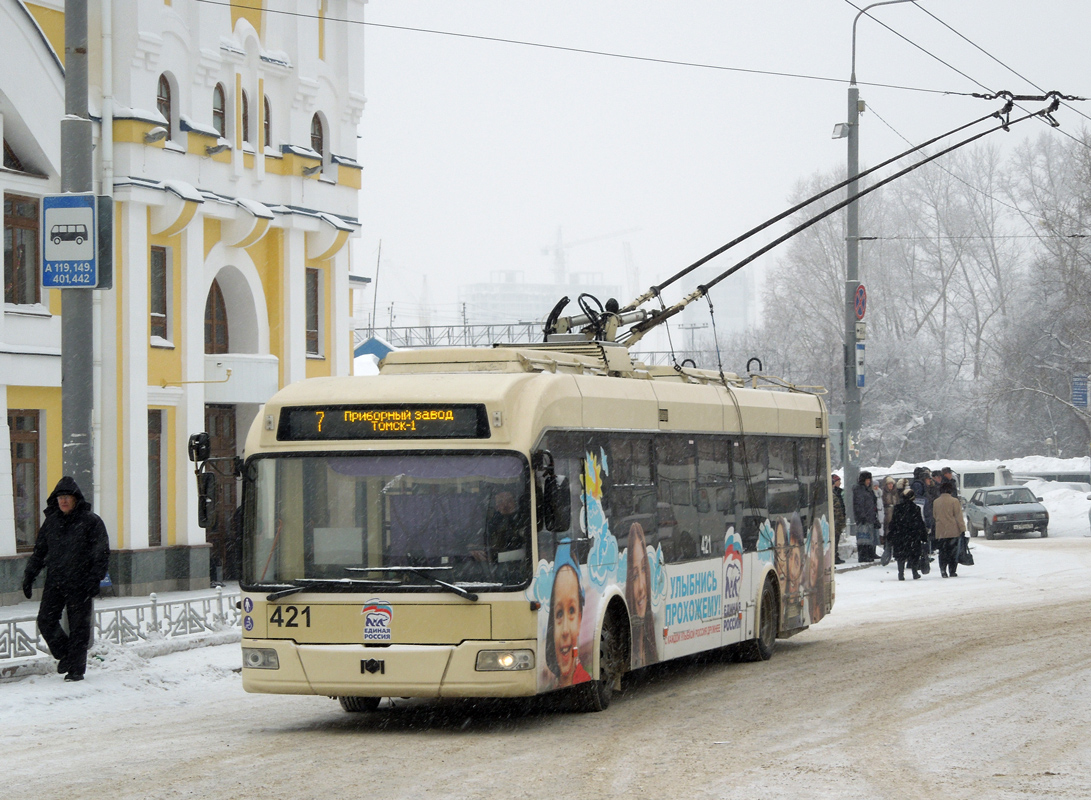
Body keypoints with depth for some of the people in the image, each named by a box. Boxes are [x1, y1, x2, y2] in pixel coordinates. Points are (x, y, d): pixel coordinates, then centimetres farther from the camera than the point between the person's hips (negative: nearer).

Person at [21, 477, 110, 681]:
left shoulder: (91, 521, -3)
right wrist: (29, 576, 13)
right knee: (46, 620, -4)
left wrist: (95, 579, -13)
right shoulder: (51, 521, 11)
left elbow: (102, 554, -4)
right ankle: (64, 654, 19)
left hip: (80, 584, -4)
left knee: (78, 627, -1)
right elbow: (40, 551, 19)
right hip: (54, 583, 4)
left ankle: (76, 668, 8)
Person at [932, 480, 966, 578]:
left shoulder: (936, 502, 6)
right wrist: (962, 529, -4)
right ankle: (952, 571, 4)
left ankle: (943, 569, -8)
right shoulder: (954, 501, -8)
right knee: (953, 552, 5)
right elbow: (958, 516, -8)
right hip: (953, 531, -3)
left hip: (940, 532, 3)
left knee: (943, 552, 7)